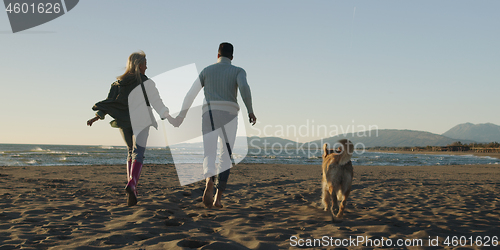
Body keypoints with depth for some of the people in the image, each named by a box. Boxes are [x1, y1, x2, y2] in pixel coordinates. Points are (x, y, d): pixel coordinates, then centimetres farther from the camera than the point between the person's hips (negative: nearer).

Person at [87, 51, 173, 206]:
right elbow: (157, 103, -6)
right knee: (138, 154, -11)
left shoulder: (119, 83, 10)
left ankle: (132, 187, 18)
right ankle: (132, 184, -33)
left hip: (124, 123, 5)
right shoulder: (146, 83, -3)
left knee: (131, 152, 19)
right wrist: (170, 118, -2)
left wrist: (96, 117, 8)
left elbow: (110, 101, 5)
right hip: (140, 122, -5)